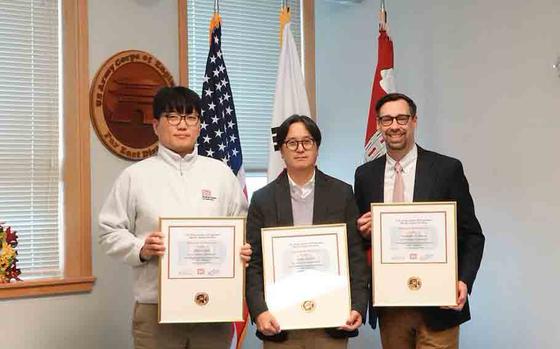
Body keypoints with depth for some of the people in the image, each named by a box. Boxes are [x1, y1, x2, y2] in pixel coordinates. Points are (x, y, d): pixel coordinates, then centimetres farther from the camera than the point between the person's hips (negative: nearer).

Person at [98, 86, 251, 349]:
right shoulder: (135, 176, 4)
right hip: (156, 308, -2)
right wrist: (140, 249, -14)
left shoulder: (221, 173, 11)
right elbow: (110, 232, 4)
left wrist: (244, 251, -5)